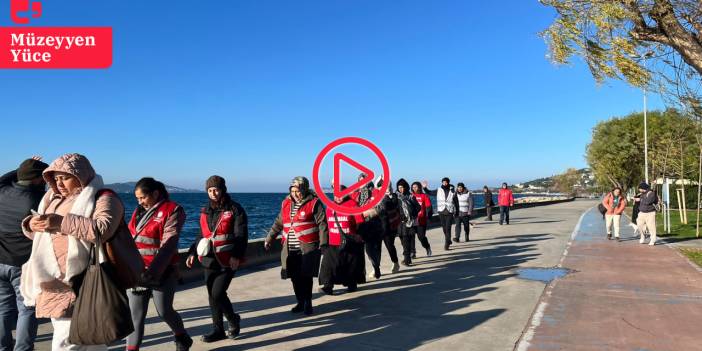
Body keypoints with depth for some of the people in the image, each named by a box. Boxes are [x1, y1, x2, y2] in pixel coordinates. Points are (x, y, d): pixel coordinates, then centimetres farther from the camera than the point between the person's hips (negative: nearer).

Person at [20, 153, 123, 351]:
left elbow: (103, 230, -25)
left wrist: (61, 222, -27)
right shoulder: (54, 198, 17)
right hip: (53, 283, 8)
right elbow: (39, 232, 22)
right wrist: (31, 224, -2)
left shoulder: (103, 199, -8)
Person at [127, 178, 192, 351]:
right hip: (137, 271, 5)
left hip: (162, 272, -5)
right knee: (135, 313, 1)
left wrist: (152, 272, -25)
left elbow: (168, 244, -17)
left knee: (164, 311, 5)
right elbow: (130, 239, 16)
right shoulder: (139, 211, 13)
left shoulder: (172, 210, -9)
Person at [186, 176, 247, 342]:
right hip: (209, 260, 6)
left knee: (218, 294, -11)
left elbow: (241, 235, -11)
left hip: (227, 261, -6)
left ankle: (233, 319, 15)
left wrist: (236, 255, -22)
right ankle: (218, 330, 22)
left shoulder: (234, 209, -6)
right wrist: (193, 253, 11)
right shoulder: (205, 211, 13)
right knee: (212, 295, 9)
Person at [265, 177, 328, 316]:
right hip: (290, 249, 5)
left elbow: (322, 224, -9)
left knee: (306, 276, -5)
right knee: (295, 277, 7)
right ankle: (301, 302, 22)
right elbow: (278, 223, 23)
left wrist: (323, 243, -15)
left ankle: (307, 303, 10)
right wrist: (269, 238, 25)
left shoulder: (314, 203, -4)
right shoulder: (286, 204, 13)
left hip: (307, 248, -5)